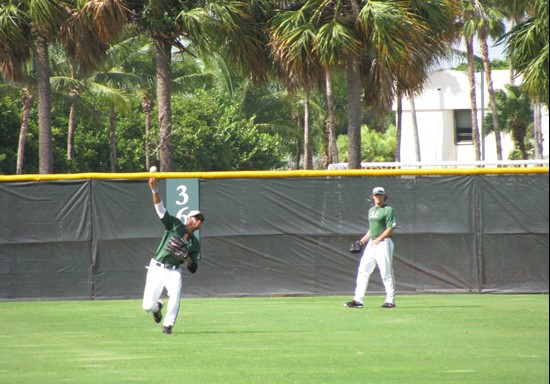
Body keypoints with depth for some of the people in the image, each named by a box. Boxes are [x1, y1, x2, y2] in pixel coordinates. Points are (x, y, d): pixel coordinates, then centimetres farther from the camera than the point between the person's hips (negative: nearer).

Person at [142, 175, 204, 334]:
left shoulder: (195, 244, 7)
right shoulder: (175, 225, 1)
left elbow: (193, 268, 4)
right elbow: (160, 209, -10)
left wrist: (185, 256, -16)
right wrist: (154, 190, -25)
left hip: (173, 272, 2)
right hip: (156, 268, -2)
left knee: (175, 293, -30)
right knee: (148, 306, -8)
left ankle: (168, 325, -11)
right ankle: (157, 307, 32)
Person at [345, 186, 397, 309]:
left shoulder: (388, 210, -6)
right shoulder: (371, 210, 18)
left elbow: (390, 228, -12)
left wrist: (378, 239, -17)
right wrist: (362, 241, 19)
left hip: (383, 242, -8)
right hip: (371, 243, 8)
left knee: (386, 273, -6)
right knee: (363, 270, 2)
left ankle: (390, 301, -1)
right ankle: (358, 300, 1)